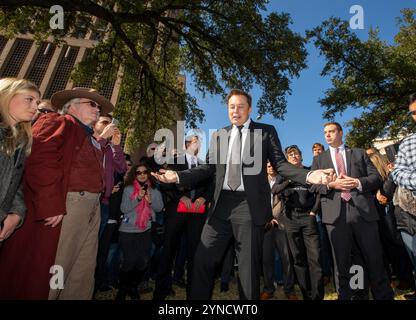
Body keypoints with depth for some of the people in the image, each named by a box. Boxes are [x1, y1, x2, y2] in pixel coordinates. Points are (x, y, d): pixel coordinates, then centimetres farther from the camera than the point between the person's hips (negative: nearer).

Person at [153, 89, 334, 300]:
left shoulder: (266, 131, 6)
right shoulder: (219, 135, 16)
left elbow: (280, 163, 0)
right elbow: (209, 167, 12)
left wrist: (308, 176, -18)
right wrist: (179, 176, 1)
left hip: (250, 204, -3)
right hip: (221, 203, 3)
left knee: (249, 265, 9)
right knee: (203, 259, 8)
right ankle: (198, 297, 29)